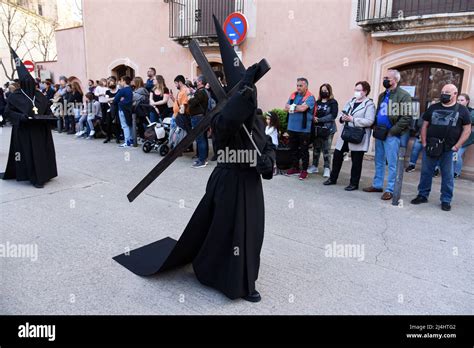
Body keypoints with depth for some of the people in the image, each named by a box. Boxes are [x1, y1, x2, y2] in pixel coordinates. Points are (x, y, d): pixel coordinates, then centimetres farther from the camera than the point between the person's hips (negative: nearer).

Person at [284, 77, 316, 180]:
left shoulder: (310, 97, -8)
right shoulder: (293, 95, 11)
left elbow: (302, 108, -22)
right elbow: (286, 108, 3)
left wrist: (292, 107, -6)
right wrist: (298, 107, -11)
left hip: (304, 129, -6)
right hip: (292, 127, 6)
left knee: (304, 150, 2)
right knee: (293, 149, 14)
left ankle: (304, 170, 12)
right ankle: (295, 168, 27)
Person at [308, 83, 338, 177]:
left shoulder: (333, 102, -1)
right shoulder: (317, 102, 12)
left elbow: (333, 115, -12)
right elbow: (313, 113, 13)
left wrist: (319, 119, -15)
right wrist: (314, 118, -10)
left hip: (328, 129, -4)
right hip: (317, 129, 4)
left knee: (326, 150, -2)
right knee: (316, 148, 10)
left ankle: (327, 168, 6)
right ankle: (314, 166, 21)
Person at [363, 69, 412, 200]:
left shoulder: (403, 95, -9)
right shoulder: (382, 95, 15)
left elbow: (406, 117, -15)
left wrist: (392, 131, -17)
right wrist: (375, 127, 10)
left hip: (392, 135, -8)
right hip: (380, 133, 8)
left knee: (392, 163, -2)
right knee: (379, 161, 14)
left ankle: (390, 190, 5)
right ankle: (377, 185, 25)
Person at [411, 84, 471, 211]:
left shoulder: (462, 110, 3)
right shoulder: (433, 108, 9)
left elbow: (467, 130, 2)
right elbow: (425, 126, 11)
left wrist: (457, 146, -7)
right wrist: (424, 143, 1)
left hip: (449, 149, -2)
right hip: (430, 147, 2)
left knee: (448, 175, 4)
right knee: (426, 172, 7)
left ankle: (446, 200, 14)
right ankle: (422, 195, 20)